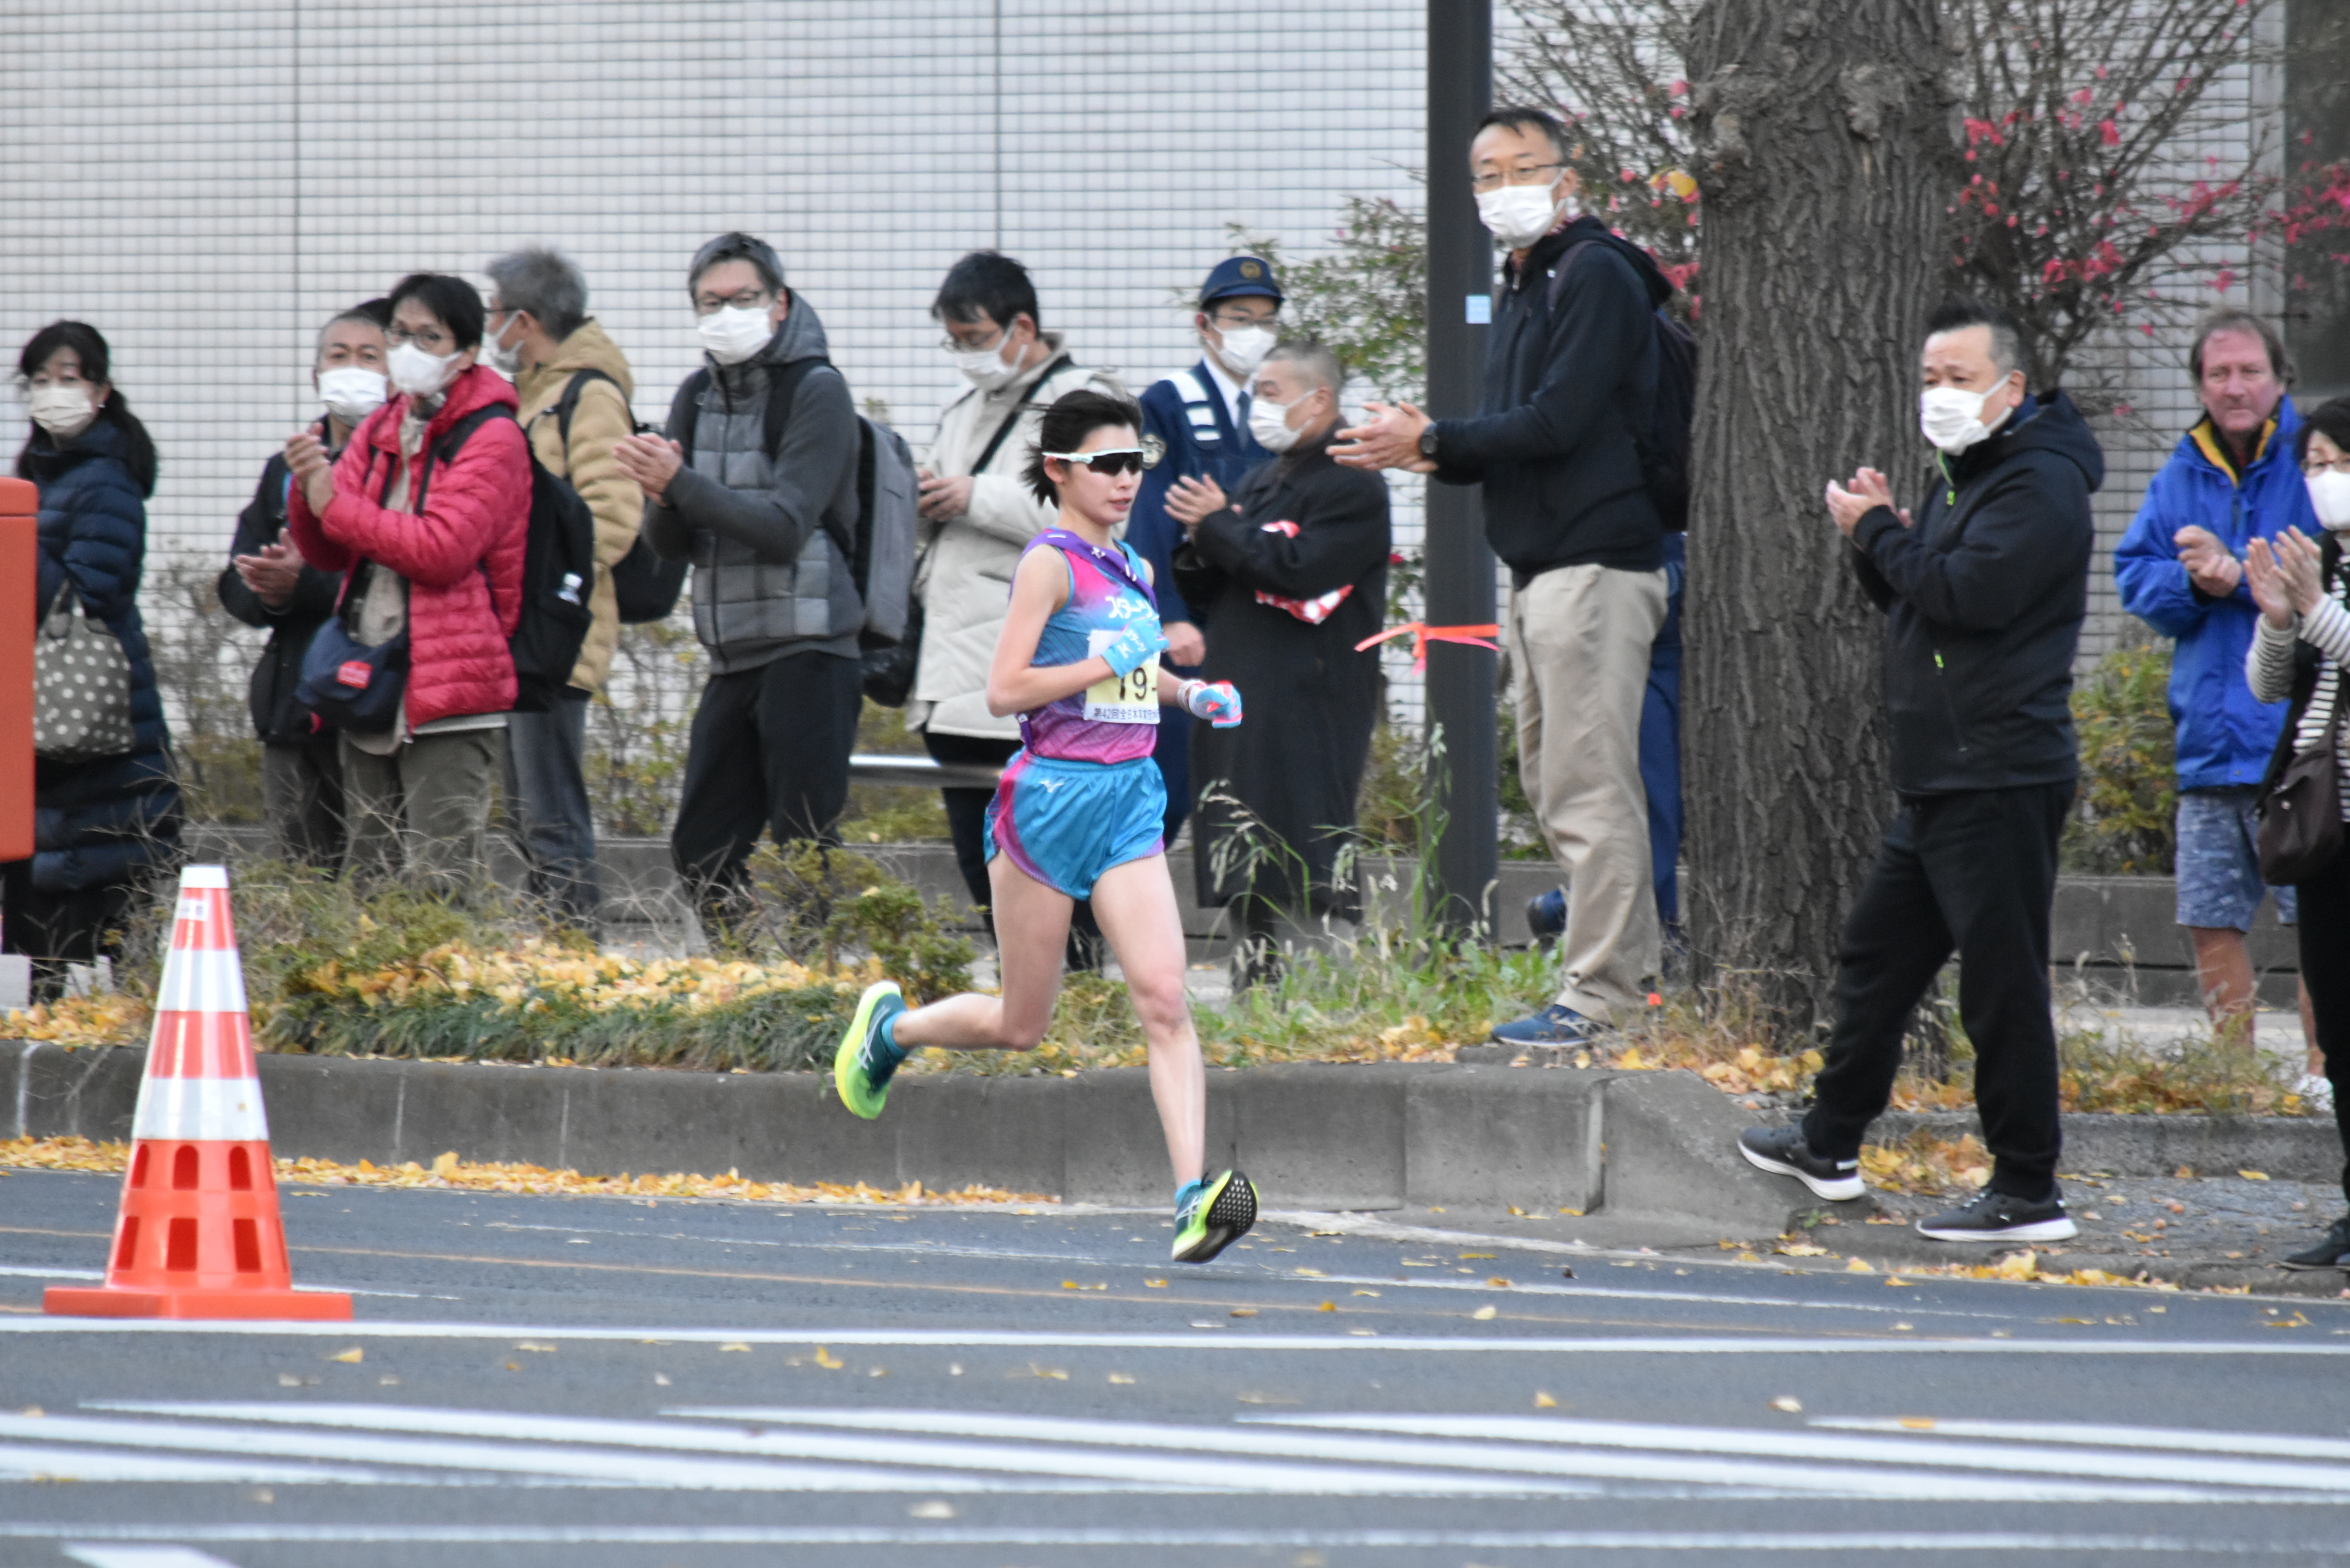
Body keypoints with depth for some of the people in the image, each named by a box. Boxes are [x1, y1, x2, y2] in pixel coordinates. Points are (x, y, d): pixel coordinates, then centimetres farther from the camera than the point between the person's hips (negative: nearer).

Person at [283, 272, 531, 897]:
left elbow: (443, 548, -18)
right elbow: (327, 554, 10)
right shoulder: (379, 431, 16)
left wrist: (337, 505, -13)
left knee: (441, 893, -12)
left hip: (448, 694, -7)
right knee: (373, 889, 9)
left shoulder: (491, 439, -5)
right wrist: (307, 488, -11)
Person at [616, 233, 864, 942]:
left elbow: (785, 529, -18)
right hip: (733, 656, 7)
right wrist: (663, 502, -13)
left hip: (808, 651, -7)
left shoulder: (816, 391, -8)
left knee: (801, 853, -8)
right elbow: (670, 546, 10)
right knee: (703, 851, 8)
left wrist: (682, 484, -24)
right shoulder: (699, 397, 12)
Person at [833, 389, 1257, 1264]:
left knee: (1164, 997, -12)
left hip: (1130, 798, 6)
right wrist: (1109, 664, -22)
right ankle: (889, 1026, 36)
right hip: (1052, 793, -6)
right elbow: (1005, 689, -17)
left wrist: (1189, 693, 14)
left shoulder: (1134, 571, 13)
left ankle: (1196, 1196, -21)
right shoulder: (1050, 563, -10)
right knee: (1020, 1027, 7)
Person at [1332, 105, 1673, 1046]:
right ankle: (1629, 964, 19)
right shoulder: (1520, 291, 20)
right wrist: (1435, 454, 1)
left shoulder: (1594, 277, -10)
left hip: (1595, 568, -10)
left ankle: (1597, 995, -11)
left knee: (1588, 787, -11)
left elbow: (1557, 422, -18)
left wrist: (1432, 441, -11)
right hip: (1539, 570, 10)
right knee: (1552, 783, 13)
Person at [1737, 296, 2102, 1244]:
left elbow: (1970, 593, -24)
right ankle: (1831, 1146, 30)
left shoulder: (2040, 485, -12)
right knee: (1878, 951, 18)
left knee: (2001, 979, -9)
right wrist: (1878, 537, 3)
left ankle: (2028, 1193, -6)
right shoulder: (1963, 476, 20)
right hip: (1941, 775, 11)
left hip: (2001, 774, -11)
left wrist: (1879, 533, -9)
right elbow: (1915, 600, 22)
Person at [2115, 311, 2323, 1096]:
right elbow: (2135, 577, 10)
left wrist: (2241, 573, -18)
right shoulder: (2181, 476, 13)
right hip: (2210, 737, 6)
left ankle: (2321, 1072, -1)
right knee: (2212, 918, 9)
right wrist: (2194, 582, -9)